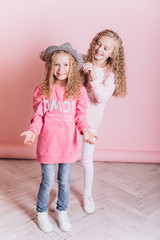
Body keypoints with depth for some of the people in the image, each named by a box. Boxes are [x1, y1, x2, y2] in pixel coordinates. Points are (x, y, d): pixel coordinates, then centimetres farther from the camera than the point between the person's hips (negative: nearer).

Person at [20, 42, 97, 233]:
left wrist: (85, 131, -17)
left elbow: (80, 116, 0)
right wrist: (32, 131, -18)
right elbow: (38, 116, -2)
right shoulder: (42, 90, -6)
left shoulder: (79, 91, -4)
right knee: (47, 183, 10)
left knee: (65, 182, 18)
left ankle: (62, 212, 43)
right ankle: (41, 213, 38)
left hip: (68, 144, 2)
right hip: (48, 144, -1)